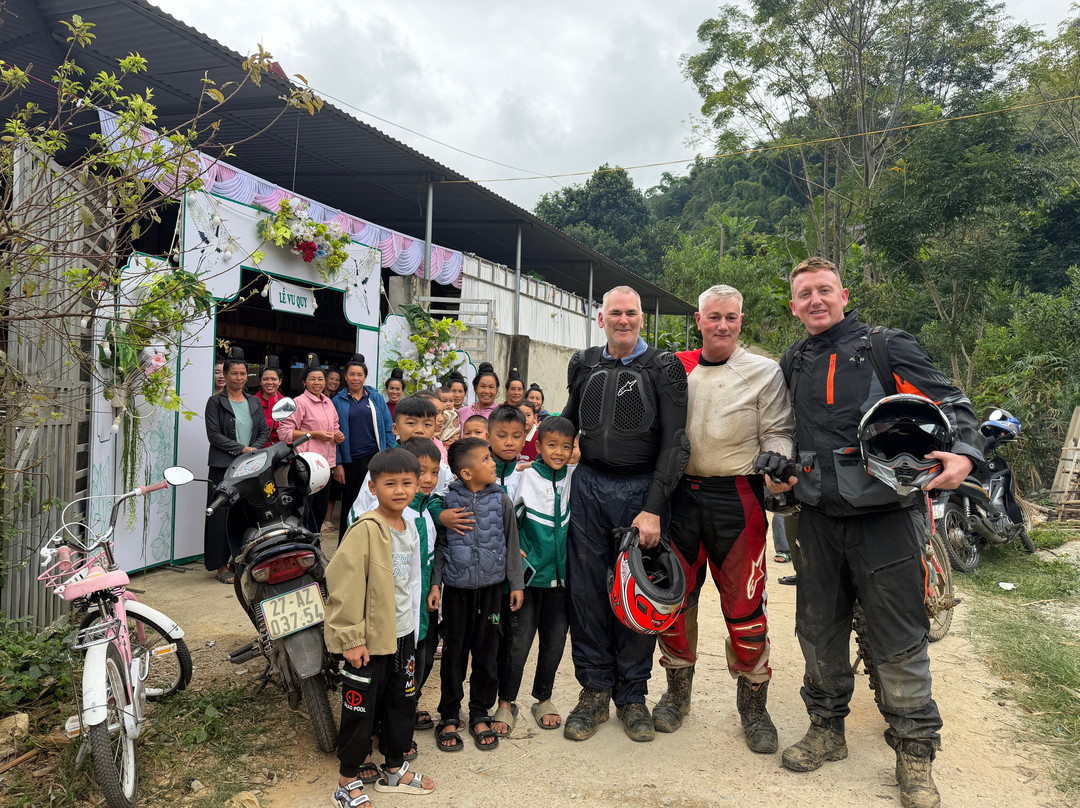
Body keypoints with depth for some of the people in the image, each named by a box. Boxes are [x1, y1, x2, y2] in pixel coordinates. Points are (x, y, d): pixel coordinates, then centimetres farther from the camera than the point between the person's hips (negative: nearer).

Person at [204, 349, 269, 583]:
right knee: (223, 515, -2)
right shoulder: (216, 401, 1)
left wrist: (254, 449, -7)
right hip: (224, 466, -4)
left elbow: (265, 431, 12)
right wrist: (242, 449, -13)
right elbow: (214, 434, -7)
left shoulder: (254, 402, 15)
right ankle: (220, 565, 7)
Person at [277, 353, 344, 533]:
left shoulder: (328, 403, 16)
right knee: (305, 508, -6)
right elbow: (284, 432, -13)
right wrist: (314, 434, -14)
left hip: (326, 463, 7)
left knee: (321, 510, 13)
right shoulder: (299, 402, -6)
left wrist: (338, 436, 6)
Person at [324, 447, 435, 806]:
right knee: (360, 710, 7)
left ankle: (394, 769, 39)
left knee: (401, 704, 20)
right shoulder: (366, 529, -21)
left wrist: (411, 625, 16)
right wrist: (351, 638, -20)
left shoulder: (410, 527, 4)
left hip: (402, 635, 8)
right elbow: (342, 583, -22)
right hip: (369, 640, -7)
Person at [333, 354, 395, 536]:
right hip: (350, 460, 0)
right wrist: (337, 464, -3)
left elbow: (388, 427, 6)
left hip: (375, 457, 0)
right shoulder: (338, 401, 5)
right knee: (349, 503, 9)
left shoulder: (376, 398, 6)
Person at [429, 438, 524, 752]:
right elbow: (438, 545, -1)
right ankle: (449, 716, 25)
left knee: (487, 653, 10)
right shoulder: (448, 501, -7)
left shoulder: (501, 500, -2)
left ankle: (480, 715, 26)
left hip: (491, 588, 2)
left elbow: (512, 544, 4)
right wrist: (434, 584, -5)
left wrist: (516, 584, 5)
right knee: (454, 653, 9)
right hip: (456, 588, -1)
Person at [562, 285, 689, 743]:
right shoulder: (584, 365, 11)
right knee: (585, 590, 4)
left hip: (641, 489, -3)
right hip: (589, 486, 3)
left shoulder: (663, 369, -1)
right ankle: (594, 691, 21)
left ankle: (631, 696, 21)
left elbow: (674, 444, -6)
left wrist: (652, 508, -13)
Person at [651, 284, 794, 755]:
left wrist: (775, 461, -22)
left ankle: (753, 705, 21)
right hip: (680, 494, 3)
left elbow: (778, 432, 0)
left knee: (744, 607, 0)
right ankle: (677, 693, 29)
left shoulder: (764, 372, 1)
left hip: (736, 498, -3)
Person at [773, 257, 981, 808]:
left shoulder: (888, 348, -1)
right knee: (817, 629, 13)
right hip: (818, 517, 5)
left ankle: (914, 753, 19)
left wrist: (964, 455, -19)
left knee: (900, 638, 1)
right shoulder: (792, 363, 13)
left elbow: (952, 403, -1)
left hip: (885, 514, -4)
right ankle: (826, 729, 31)